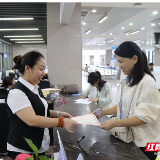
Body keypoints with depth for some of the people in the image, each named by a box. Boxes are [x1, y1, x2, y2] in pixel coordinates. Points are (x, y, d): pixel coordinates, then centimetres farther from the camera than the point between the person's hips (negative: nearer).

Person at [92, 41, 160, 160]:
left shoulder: (147, 82, -21)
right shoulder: (129, 80, 5)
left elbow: (145, 117, -22)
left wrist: (115, 123, -26)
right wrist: (104, 111, 2)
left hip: (143, 142, -7)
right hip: (128, 137, 7)